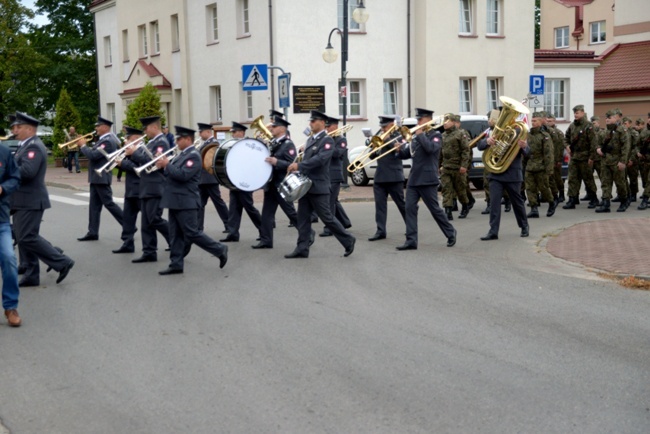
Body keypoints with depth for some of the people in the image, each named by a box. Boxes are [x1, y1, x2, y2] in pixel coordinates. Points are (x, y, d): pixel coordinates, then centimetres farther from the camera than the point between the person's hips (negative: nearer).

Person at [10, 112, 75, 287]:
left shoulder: (33, 146, -15)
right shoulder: (27, 145, 17)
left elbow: (27, 172, -28)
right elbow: (19, 167, 17)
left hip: (30, 201, -10)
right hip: (24, 200, 10)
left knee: (28, 238, -10)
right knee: (23, 238, 9)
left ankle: (62, 262, -4)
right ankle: (31, 275, 13)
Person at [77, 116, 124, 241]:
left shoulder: (108, 141, -19)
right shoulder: (103, 140, 14)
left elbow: (93, 156, -24)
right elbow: (94, 154, 15)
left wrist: (83, 146, -10)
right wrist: (84, 145, 4)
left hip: (101, 178, -10)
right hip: (96, 178, 10)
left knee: (109, 203, -5)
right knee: (94, 205, 9)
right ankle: (93, 232, 11)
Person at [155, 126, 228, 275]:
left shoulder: (193, 156, -14)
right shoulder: (180, 154, 15)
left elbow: (183, 175, -24)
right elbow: (173, 173, 19)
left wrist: (167, 165, -15)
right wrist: (164, 166, 1)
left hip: (186, 202, -9)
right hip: (175, 201, 9)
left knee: (192, 233, -6)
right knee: (175, 234, 8)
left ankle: (220, 250, 5)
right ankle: (176, 264, 12)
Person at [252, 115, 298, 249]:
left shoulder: (288, 145, -11)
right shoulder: (272, 143, 14)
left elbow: (291, 164, -19)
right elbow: (265, 159, 23)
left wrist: (276, 162, -32)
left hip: (282, 185, -8)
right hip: (271, 184, 8)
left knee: (291, 213, 0)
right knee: (266, 213, 4)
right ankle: (266, 240, 8)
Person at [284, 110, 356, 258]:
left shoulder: (327, 140, -11)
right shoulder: (310, 140, 16)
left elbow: (320, 159, -24)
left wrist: (299, 165, -26)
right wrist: (297, 169, 4)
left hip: (318, 187, -8)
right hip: (306, 185, 8)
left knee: (326, 217, -2)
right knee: (303, 217, 5)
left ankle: (348, 241, 12)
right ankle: (302, 248, 8)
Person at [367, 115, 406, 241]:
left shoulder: (398, 136, -1)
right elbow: (373, 156, 16)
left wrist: (387, 140, -20)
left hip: (394, 177, -6)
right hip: (380, 177, 6)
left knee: (401, 203, 3)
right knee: (380, 204, 0)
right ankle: (381, 231, 0)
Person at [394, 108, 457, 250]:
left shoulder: (436, 135, -2)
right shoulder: (415, 136, 16)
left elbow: (431, 148, -24)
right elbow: (406, 155, 16)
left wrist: (420, 134, -17)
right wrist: (400, 150, -4)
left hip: (427, 179, -6)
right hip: (414, 178, 6)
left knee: (435, 209, 1)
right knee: (409, 208, -4)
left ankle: (450, 234, 20)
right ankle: (411, 241, -3)